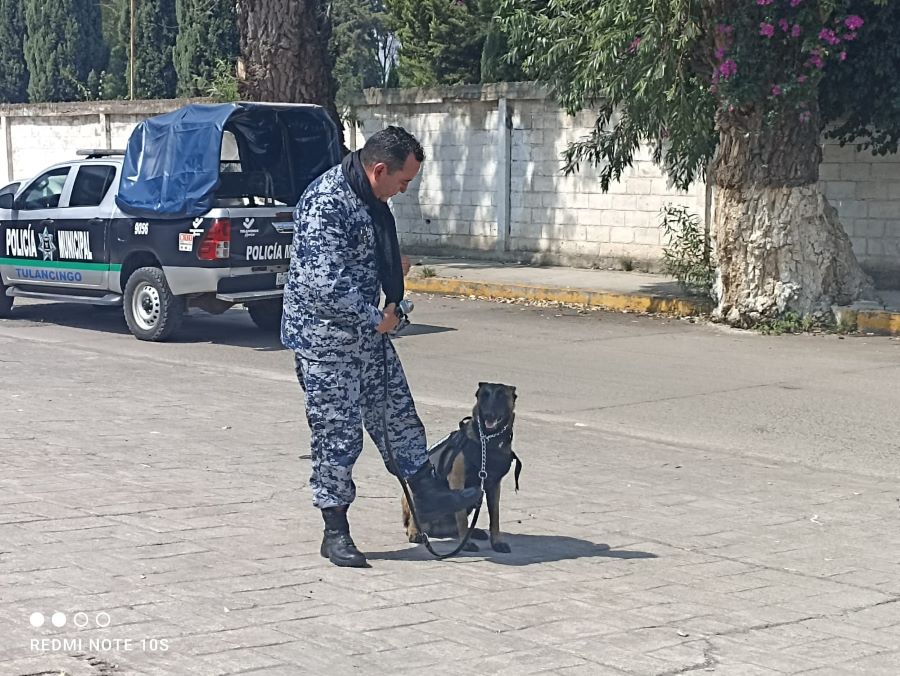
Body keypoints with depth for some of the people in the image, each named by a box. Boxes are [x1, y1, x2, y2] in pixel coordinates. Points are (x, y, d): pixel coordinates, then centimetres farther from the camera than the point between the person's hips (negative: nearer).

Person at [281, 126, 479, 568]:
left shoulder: (369, 196, 6)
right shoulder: (326, 203, -25)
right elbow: (327, 282, -30)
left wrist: (394, 266, 10)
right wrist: (375, 319, -20)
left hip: (367, 331, 9)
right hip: (324, 338, -9)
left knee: (397, 414, 17)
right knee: (337, 435, -1)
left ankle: (427, 494, 30)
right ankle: (336, 534, 11)